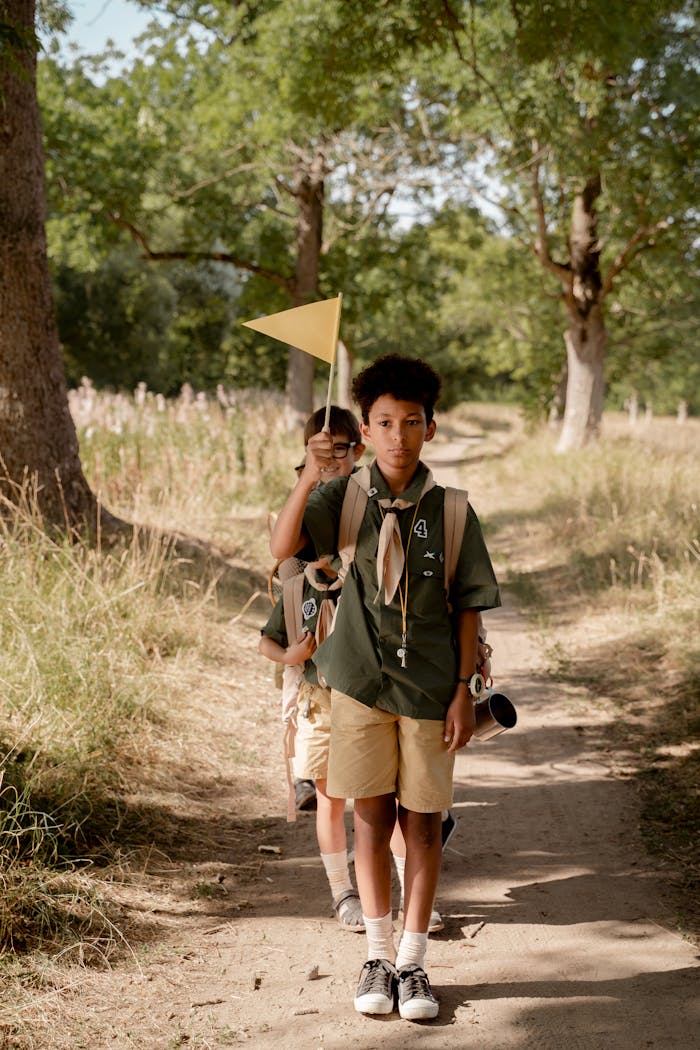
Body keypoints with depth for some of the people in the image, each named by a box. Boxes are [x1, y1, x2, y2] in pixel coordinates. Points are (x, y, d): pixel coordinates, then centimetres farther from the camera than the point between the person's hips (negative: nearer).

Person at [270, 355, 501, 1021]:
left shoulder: (450, 510, -3)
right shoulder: (344, 499, -2)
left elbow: (468, 605, 0)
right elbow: (283, 547, -16)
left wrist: (464, 689, -3)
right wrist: (310, 477, -27)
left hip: (429, 689, 0)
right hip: (362, 683, 0)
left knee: (422, 821, 6)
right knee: (372, 816, 8)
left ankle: (413, 962, 17)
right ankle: (378, 956, 20)